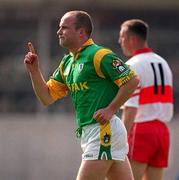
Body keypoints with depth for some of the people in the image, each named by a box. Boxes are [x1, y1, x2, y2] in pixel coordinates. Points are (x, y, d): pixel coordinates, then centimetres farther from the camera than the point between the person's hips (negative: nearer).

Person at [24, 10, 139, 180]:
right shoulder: (67, 63, 17)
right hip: (89, 132, 9)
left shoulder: (99, 55, -11)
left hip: (104, 130, -9)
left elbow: (132, 80, -14)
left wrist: (110, 110, -15)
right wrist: (34, 70, 4)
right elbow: (47, 97, 17)